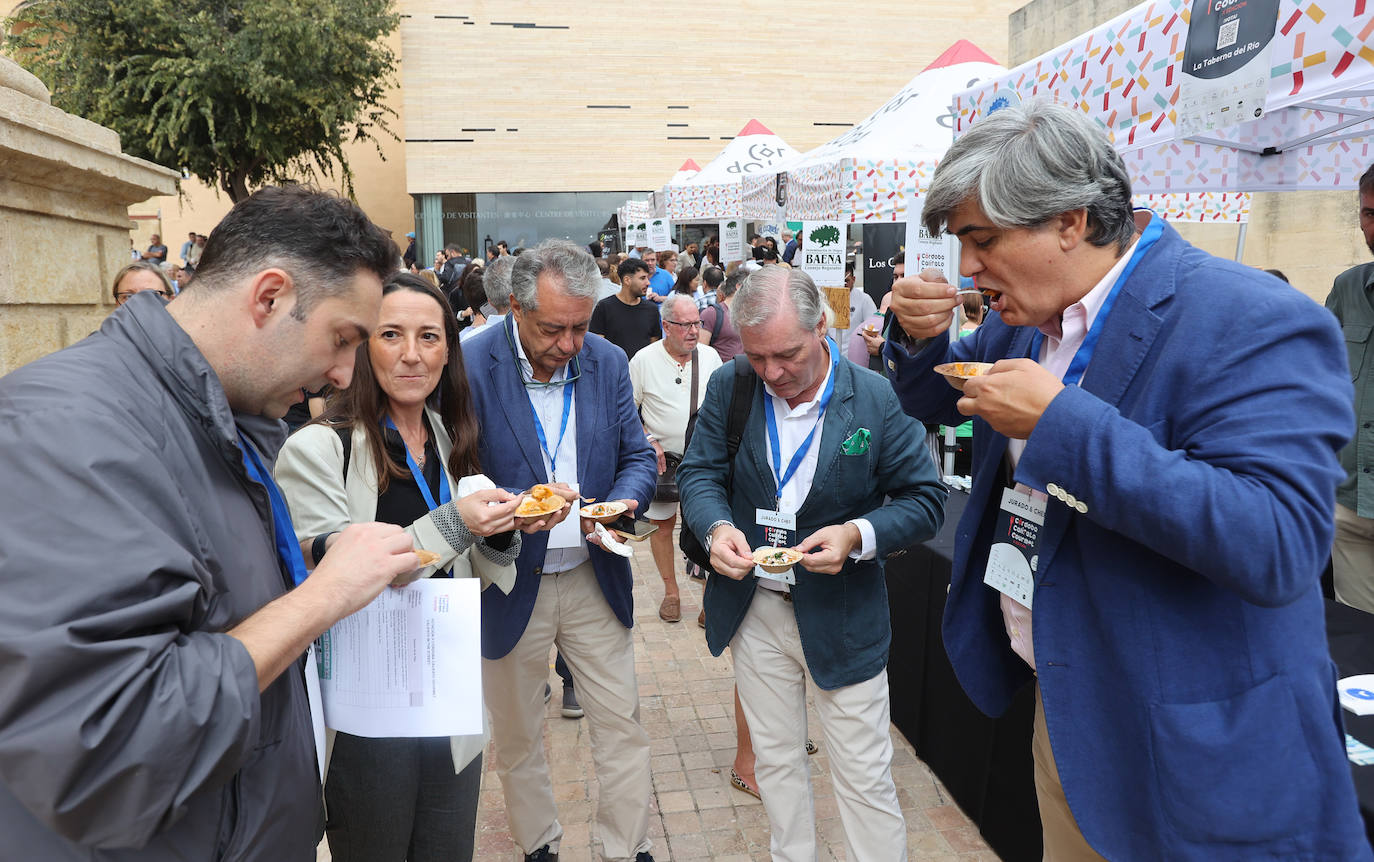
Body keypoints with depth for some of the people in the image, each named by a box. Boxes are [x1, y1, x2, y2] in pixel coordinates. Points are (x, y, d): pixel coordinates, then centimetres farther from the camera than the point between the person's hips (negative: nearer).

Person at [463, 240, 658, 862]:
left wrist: (622, 502, -18)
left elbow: (638, 456, 4)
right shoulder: (469, 366, -15)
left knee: (623, 728, 11)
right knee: (517, 737, 18)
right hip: (509, 586, -2)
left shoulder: (608, 362, -2)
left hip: (595, 578, 3)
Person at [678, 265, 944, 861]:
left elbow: (924, 499, -8)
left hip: (842, 618, -3)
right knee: (776, 761, 21)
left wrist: (858, 535, -26)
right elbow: (698, 471, 0)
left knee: (865, 780, 8)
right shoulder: (729, 386, -5)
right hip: (754, 607, 3)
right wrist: (717, 526, -21)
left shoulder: (877, 399, -14)